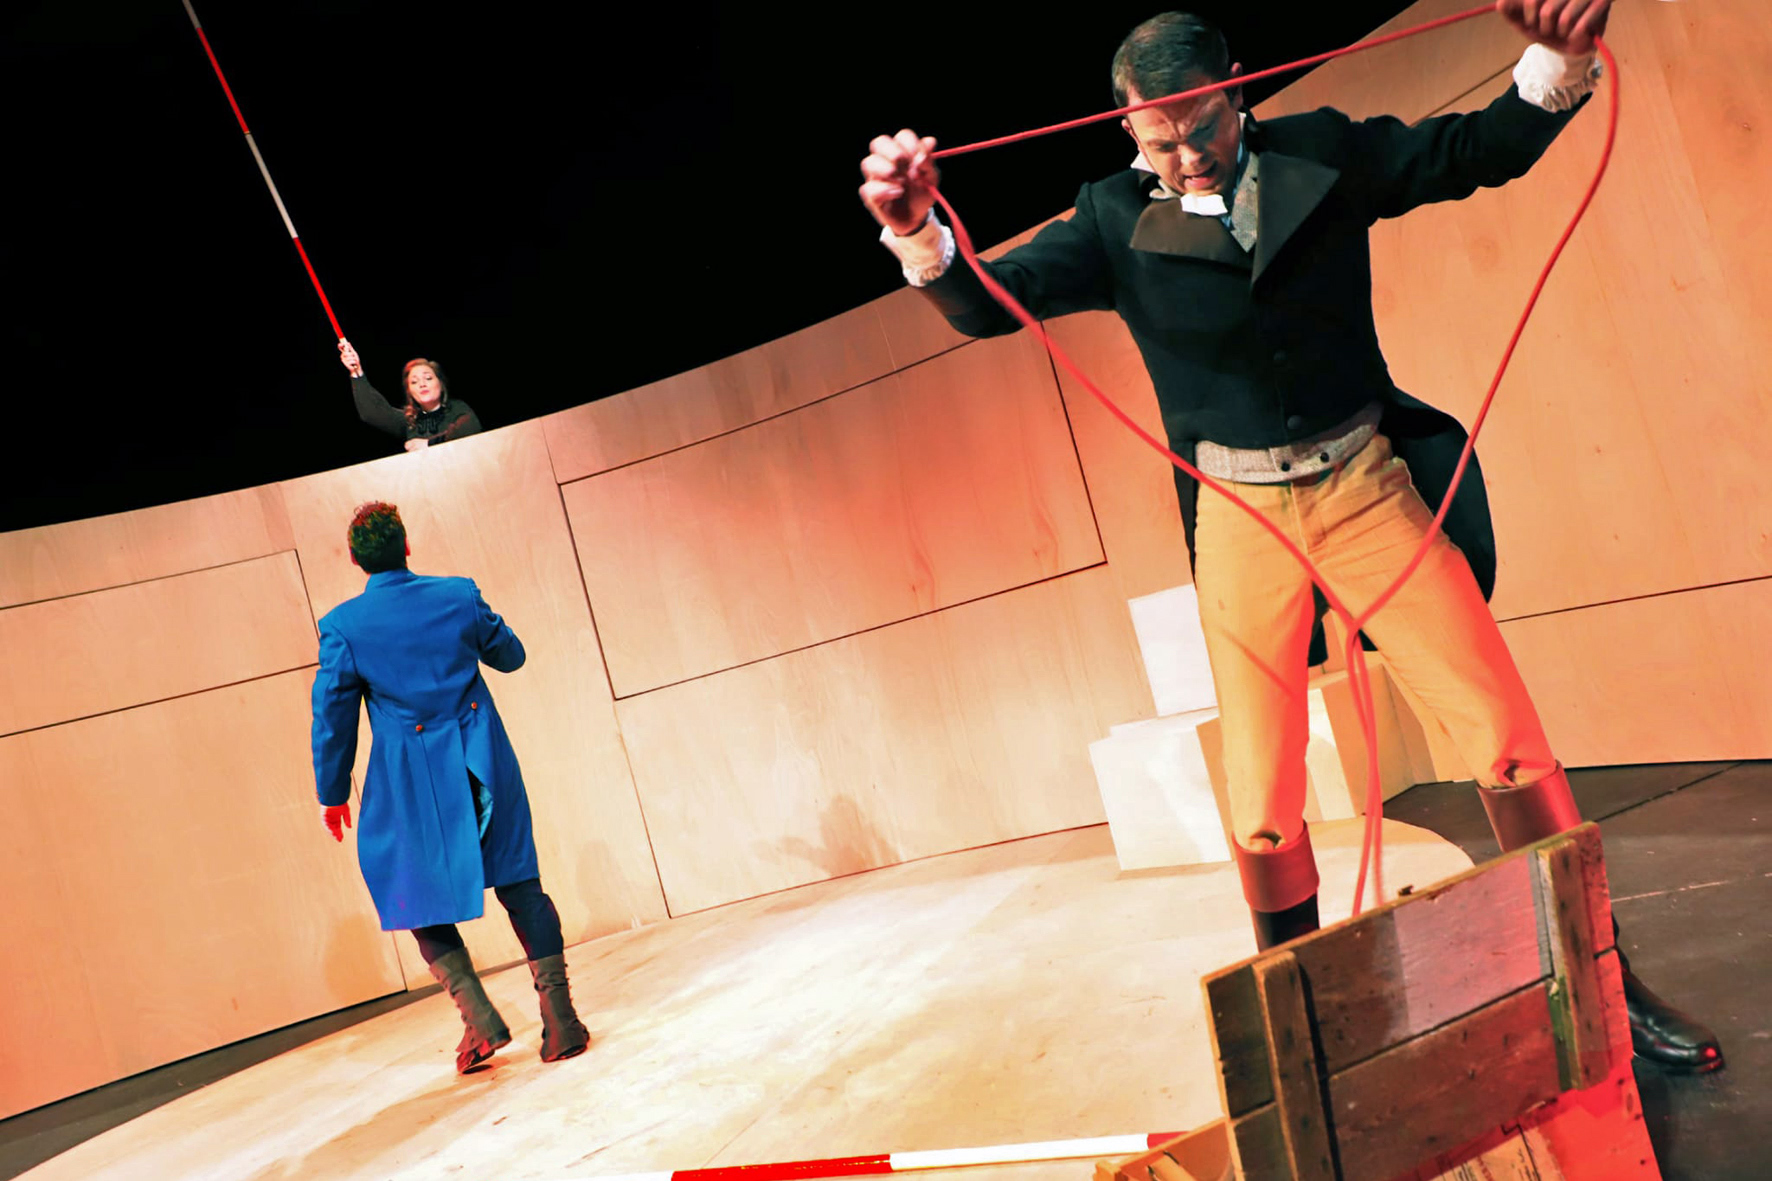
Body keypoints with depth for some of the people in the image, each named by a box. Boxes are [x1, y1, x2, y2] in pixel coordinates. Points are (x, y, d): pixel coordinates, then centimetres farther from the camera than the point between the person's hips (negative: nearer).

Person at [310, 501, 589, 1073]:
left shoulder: (342, 625, -7)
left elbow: (332, 715, -2)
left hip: (414, 780, -2)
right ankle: (560, 1019, 5)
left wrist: (333, 795, 9)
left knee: (422, 898, 14)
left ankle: (479, 1017, 1)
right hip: (485, 763, 2)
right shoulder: (459, 595, -2)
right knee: (519, 885, 8)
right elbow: (510, 655, 12)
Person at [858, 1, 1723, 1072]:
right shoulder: (1120, 221, -1)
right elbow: (987, 303, -10)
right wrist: (919, 234, -32)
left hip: (1369, 484, 1)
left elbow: (1480, 151, 8)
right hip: (1241, 517, -1)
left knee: (1508, 734, -1)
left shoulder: (1320, 154, 3)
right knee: (1264, 801, 3)